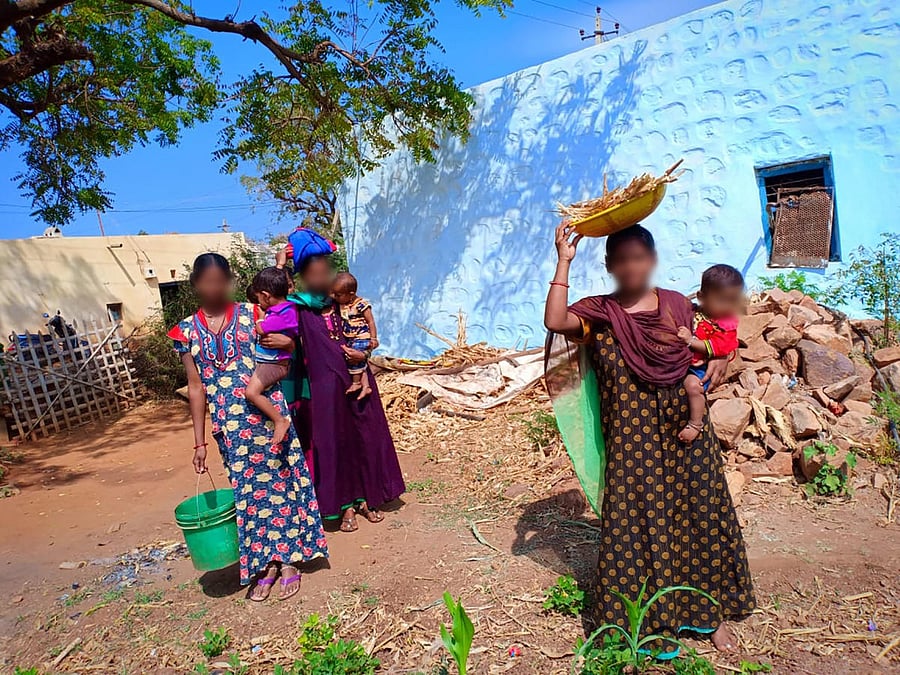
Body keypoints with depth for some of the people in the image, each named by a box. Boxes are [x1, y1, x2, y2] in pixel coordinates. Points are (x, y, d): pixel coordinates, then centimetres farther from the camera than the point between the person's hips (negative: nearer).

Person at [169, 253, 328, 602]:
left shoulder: (250, 315, -1)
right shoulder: (188, 331, 3)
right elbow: (196, 388, 5)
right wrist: (199, 442, 4)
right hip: (229, 426, 2)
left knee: (280, 481, 5)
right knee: (249, 490, 10)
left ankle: (288, 562, 20)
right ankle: (264, 566, 25)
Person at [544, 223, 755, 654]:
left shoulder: (677, 305, 4)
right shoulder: (598, 312, -4)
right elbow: (555, 321, -24)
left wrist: (718, 362, -3)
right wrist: (564, 261, -21)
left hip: (685, 435, 3)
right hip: (632, 444, -3)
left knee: (700, 519, 11)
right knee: (634, 525, 3)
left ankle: (710, 613, 33)